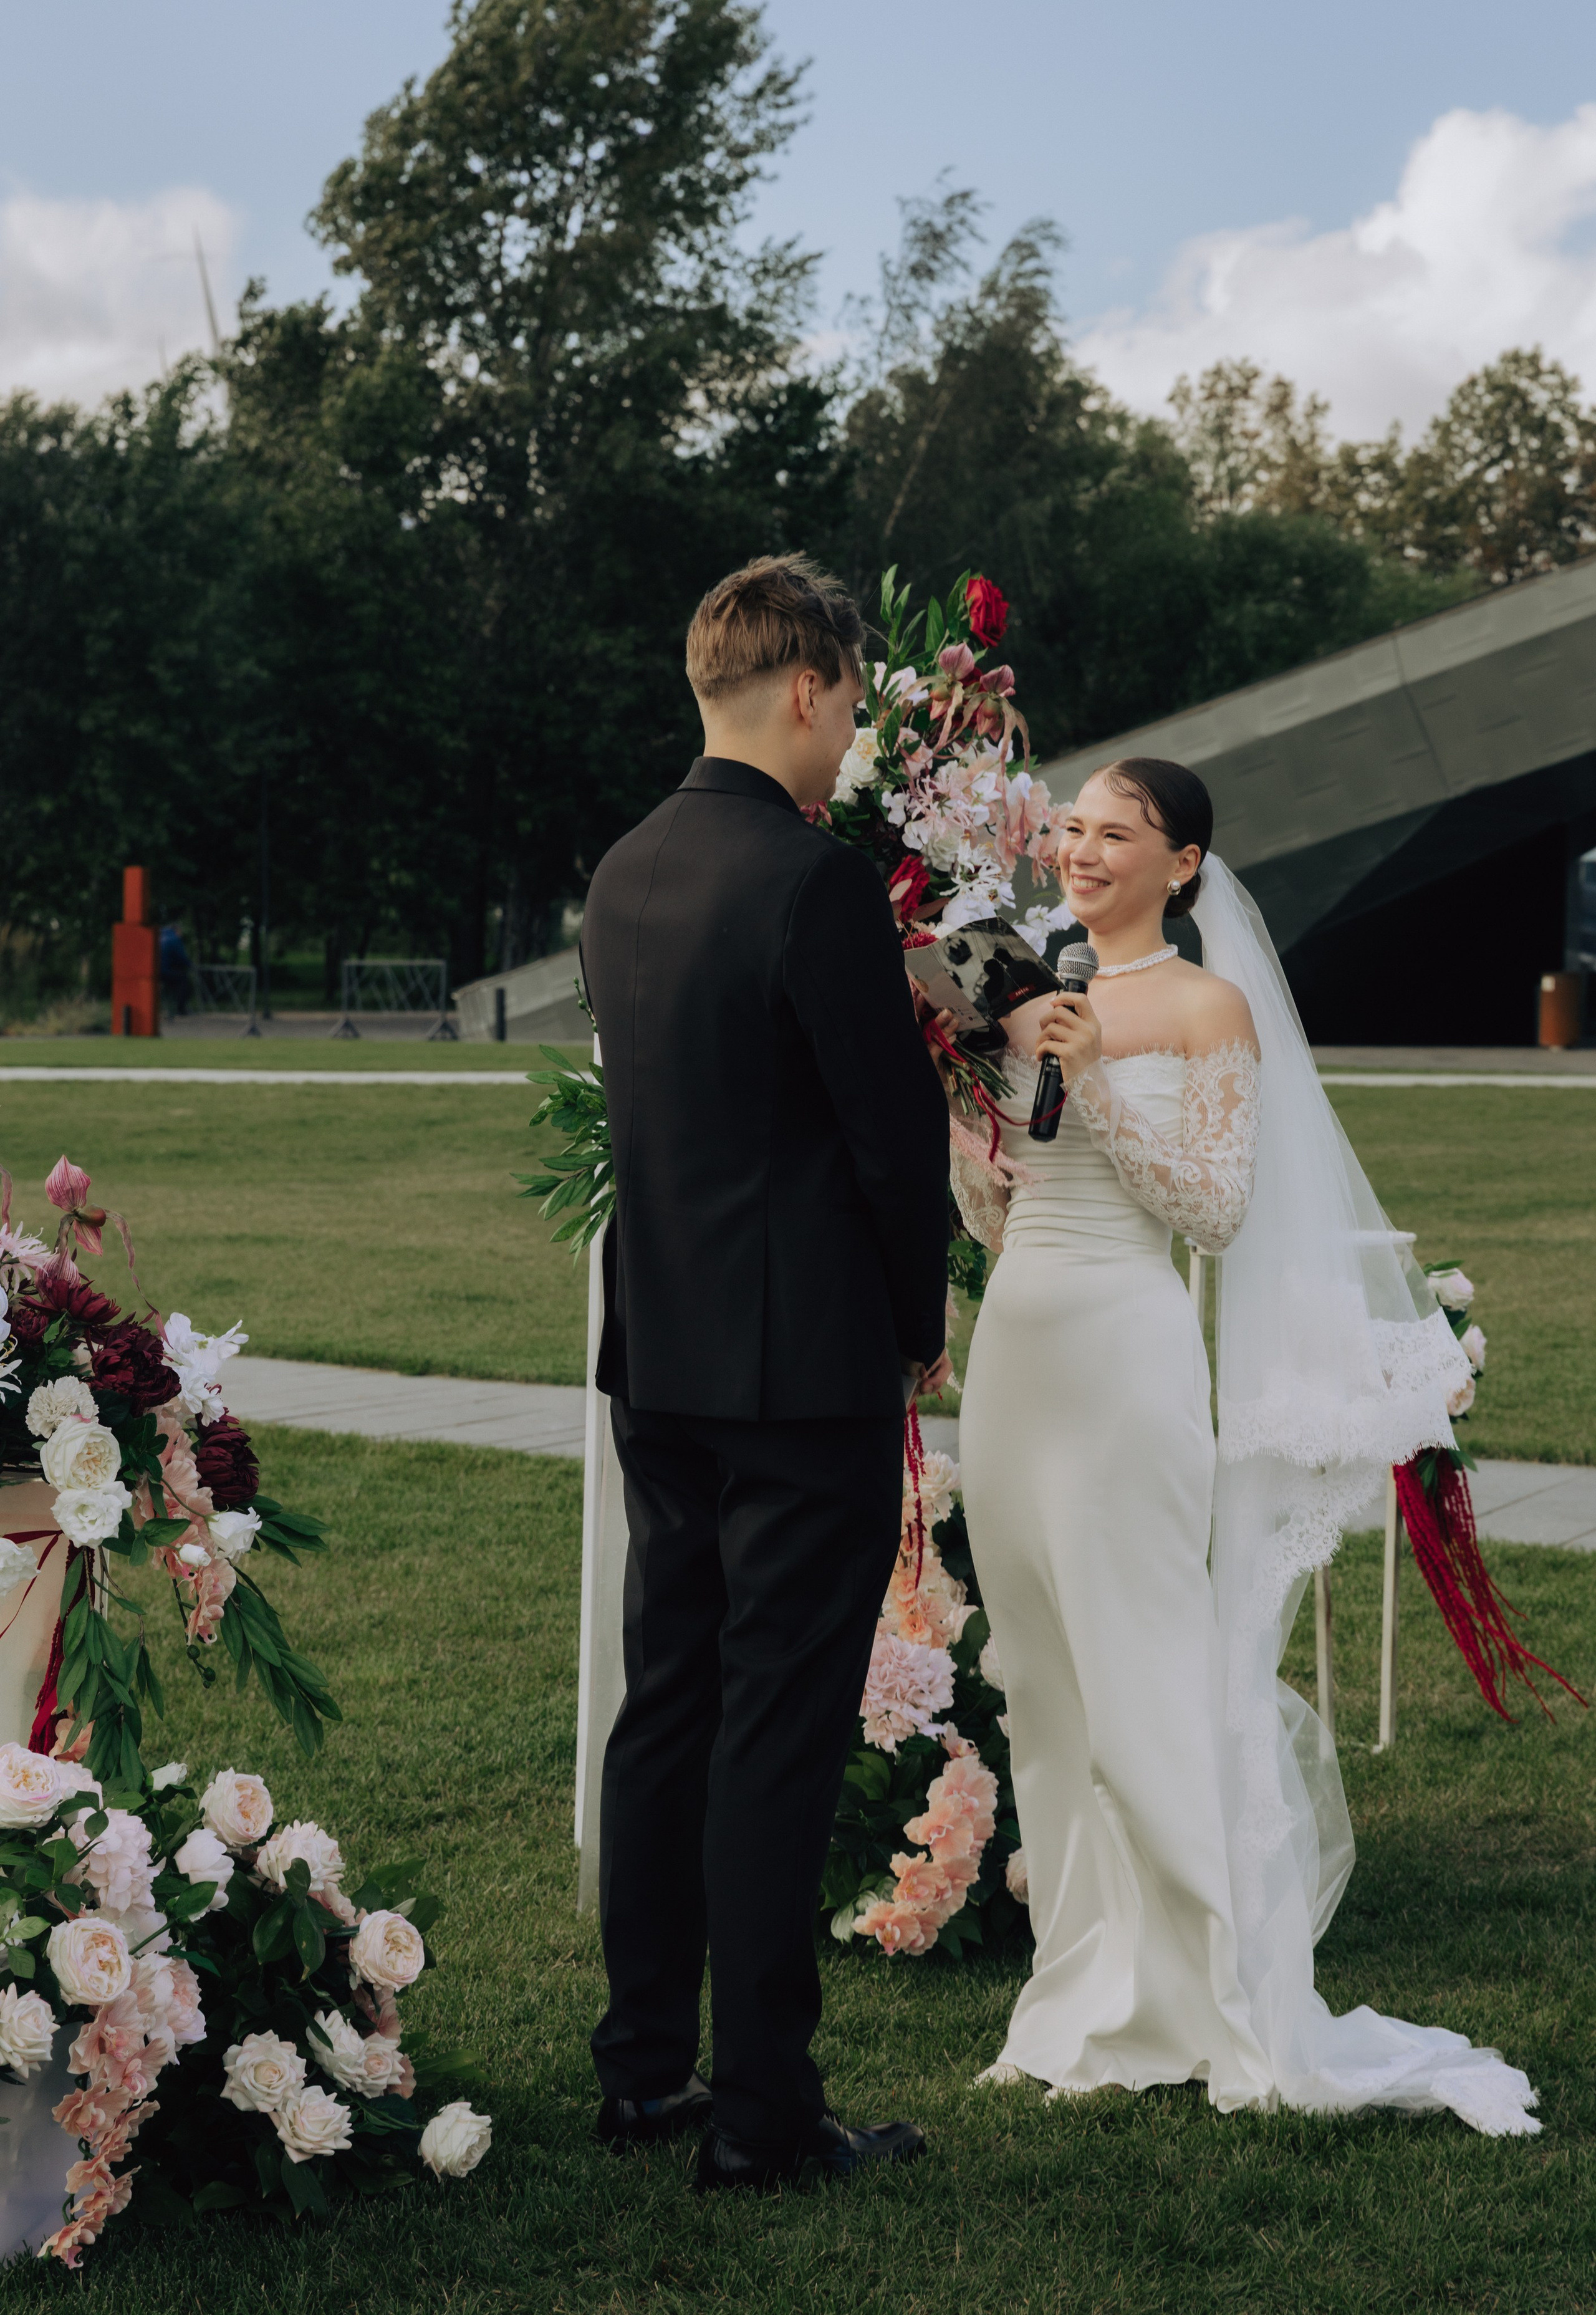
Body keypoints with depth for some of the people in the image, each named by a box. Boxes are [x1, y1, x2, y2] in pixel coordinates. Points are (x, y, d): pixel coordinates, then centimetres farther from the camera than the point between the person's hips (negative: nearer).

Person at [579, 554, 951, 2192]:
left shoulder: (623, 876, 8)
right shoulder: (818, 884, -16)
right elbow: (898, 1134, -13)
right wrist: (922, 1323, 2)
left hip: (659, 1363, 8)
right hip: (808, 1370, -8)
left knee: (664, 1709, 14)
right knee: (780, 1736, -1)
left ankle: (643, 2069, 23)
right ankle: (761, 2113, 6)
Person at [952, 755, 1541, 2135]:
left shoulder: (1210, 1008, -3)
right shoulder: (1033, 999, 13)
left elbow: (1217, 1209, -11)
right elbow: (993, 1212, 15)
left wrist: (1098, 1077, -16)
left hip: (1127, 1349, -6)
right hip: (1017, 1347, 7)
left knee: (1151, 1676, -4)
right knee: (1047, 1683, 10)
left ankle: (1205, 2005, 6)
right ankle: (1094, 1993, 20)